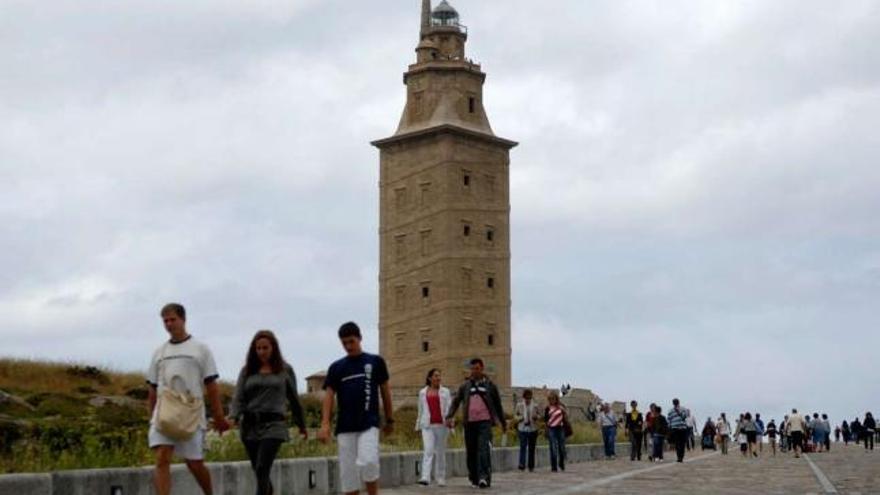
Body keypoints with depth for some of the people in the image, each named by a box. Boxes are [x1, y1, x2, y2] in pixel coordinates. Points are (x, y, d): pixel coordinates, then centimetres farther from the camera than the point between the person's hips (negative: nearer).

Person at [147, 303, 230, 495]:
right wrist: (152, 417, 15)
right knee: (161, 459, -14)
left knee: (195, 464, 3)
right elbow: (153, 389, 18)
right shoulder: (159, 353, 15)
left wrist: (219, 417, -1)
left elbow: (211, 386, 3)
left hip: (192, 416, -2)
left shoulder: (200, 349, 6)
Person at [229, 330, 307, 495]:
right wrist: (233, 418, -16)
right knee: (259, 473, 10)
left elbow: (294, 399, 13)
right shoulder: (247, 371, 10)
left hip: (273, 425, -3)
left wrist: (301, 424, 19)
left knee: (262, 470, -17)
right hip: (250, 426, 3)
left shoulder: (285, 370, 6)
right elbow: (238, 398, 3)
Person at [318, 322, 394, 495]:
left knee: (368, 462, -21)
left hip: (369, 423, -2)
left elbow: (385, 390, 12)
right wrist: (325, 424, -9)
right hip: (345, 426, 2)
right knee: (348, 469, 2)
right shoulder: (336, 367, 8)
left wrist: (390, 419, 12)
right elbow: (329, 395, 3)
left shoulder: (375, 362, 6)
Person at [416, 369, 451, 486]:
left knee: (440, 452, 7)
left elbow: (449, 407, 2)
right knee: (428, 450, -13)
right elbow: (421, 410, 16)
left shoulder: (445, 392, 8)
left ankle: (441, 479, 14)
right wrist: (418, 426, 15)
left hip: (441, 425, 0)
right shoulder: (423, 392, 12)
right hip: (427, 426, 0)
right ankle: (425, 477, -22)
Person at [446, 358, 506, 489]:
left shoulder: (490, 386, 9)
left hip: (485, 422, -2)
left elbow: (498, 405, 16)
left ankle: (484, 478, -22)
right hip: (469, 423, 2)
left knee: (484, 450, -17)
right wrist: (450, 416, -10)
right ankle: (474, 478, 18)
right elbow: (456, 402, 6)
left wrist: (503, 422, 20)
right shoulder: (465, 386, 12)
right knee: (471, 452, 6)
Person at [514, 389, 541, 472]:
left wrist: (536, 416, -11)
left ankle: (531, 466, 14)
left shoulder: (535, 406, 5)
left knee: (532, 448, 6)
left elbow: (540, 416, 13)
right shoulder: (519, 406, 4)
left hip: (533, 429, 2)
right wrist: (519, 418, -10)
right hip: (522, 429, -2)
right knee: (523, 446, -14)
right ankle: (522, 464, -20)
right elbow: (515, 415, 12)